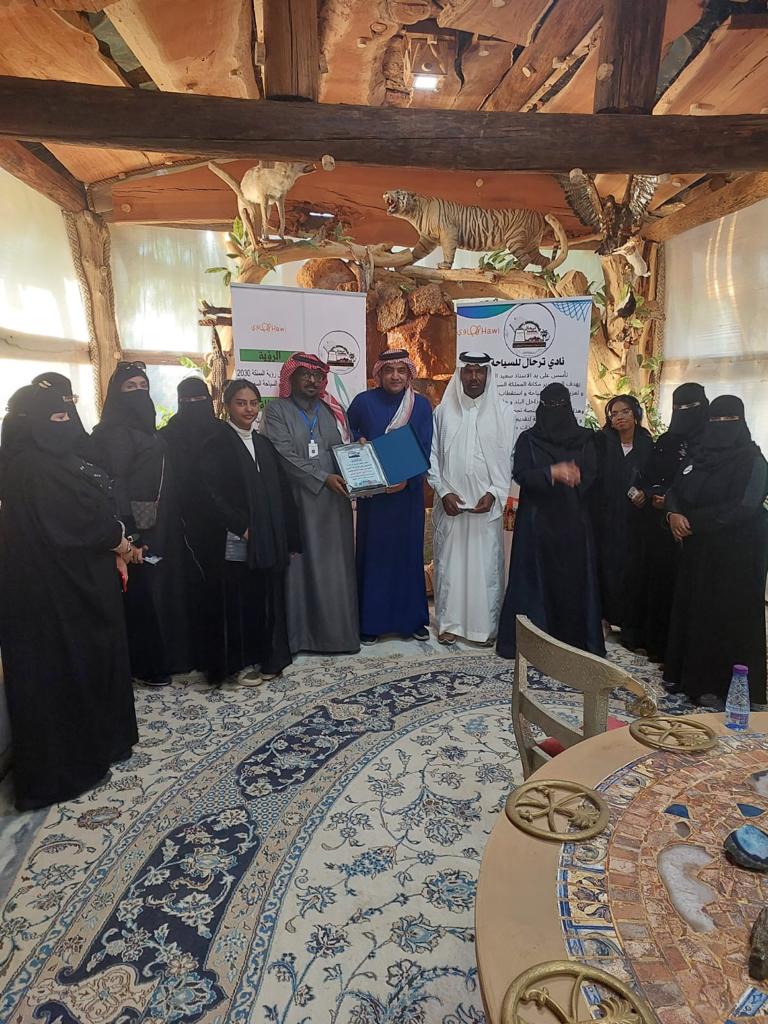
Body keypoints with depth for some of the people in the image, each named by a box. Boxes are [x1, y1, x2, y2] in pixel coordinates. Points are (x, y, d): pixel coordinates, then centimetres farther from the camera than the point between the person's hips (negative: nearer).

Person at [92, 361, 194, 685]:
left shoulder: (148, 429, 15)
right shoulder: (114, 432, -12)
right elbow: (114, 484, -19)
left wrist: (173, 525, 11)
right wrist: (130, 537, -25)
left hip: (162, 526, 9)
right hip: (140, 529, -9)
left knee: (166, 590, 15)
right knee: (143, 596, 1)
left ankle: (167, 656, 28)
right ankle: (146, 666, 15)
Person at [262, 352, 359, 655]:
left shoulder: (332, 410, 15)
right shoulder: (277, 410, 2)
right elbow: (284, 455, -9)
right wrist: (323, 478, -16)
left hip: (334, 501, 4)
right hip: (298, 501, -4)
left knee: (335, 566, 5)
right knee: (301, 566, 0)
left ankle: (337, 631, 14)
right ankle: (298, 635, 9)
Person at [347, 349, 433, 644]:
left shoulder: (421, 405, 2)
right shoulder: (363, 402, -1)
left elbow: (425, 450, -4)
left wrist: (407, 479, -19)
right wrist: (358, 444, -8)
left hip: (409, 492, 1)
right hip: (372, 492, -1)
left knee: (409, 551, 7)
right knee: (373, 552, 3)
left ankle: (412, 618, 20)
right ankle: (371, 621, 14)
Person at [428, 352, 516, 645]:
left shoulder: (503, 412, 2)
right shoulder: (443, 411, 4)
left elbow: (509, 458, 1)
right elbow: (432, 456, 3)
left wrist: (494, 494, -10)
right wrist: (443, 492, -7)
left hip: (487, 504, -1)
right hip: (450, 502, 1)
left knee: (486, 563, 3)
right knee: (448, 562, 6)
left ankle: (486, 625, 16)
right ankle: (449, 622, 18)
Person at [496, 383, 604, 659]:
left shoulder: (584, 438, 6)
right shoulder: (528, 439, 3)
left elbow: (590, 475, -1)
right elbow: (521, 474, -9)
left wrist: (567, 476, -13)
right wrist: (552, 473, -22)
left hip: (573, 522, 1)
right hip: (537, 521, -1)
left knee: (573, 578, 4)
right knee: (535, 577, 1)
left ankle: (574, 640, 15)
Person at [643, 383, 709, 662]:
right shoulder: (665, 441, 12)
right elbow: (652, 476, 13)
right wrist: (655, 495, -8)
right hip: (662, 524, 4)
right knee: (659, 579, 5)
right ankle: (657, 642, 16)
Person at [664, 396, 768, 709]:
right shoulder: (698, 456, 10)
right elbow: (675, 491, 9)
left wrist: (692, 521, -17)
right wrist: (673, 513, -13)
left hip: (736, 552, -6)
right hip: (697, 549, 6)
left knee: (727, 615, 0)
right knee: (689, 608, 9)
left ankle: (723, 686, 11)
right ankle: (685, 673, 22)